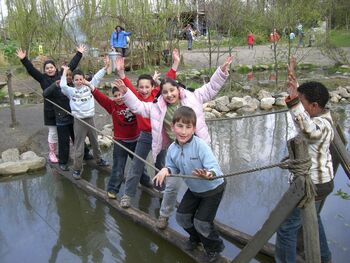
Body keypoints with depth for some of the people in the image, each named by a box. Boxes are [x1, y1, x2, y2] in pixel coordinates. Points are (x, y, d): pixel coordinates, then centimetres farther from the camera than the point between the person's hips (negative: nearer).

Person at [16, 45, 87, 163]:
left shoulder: (62, 75, 3)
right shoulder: (43, 78, 1)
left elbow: (72, 65, 6)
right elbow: (31, 70, -7)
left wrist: (79, 54, 8)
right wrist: (24, 60, -19)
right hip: (51, 110, -1)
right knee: (53, 133, 8)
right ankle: (52, 153, 24)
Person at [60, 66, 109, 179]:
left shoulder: (88, 87, 6)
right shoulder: (71, 91, 1)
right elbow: (62, 85, -14)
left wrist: (104, 68, 1)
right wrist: (65, 71, -2)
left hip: (90, 119, 3)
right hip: (79, 121, -3)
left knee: (95, 142, 20)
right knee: (79, 146, 0)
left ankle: (99, 160, 41)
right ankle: (77, 169, 9)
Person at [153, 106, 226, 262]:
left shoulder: (200, 146, -33)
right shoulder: (172, 149, -14)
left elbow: (214, 168, -39)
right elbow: (173, 168, -1)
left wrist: (209, 174, -61)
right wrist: (166, 170, -23)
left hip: (213, 188, -6)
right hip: (194, 189, 6)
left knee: (201, 222, -4)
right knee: (182, 217, 10)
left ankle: (215, 246, 28)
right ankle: (196, 237, 43)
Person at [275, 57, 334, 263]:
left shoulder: (321, 125, -29)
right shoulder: (323, 114, -1)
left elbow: (307, 128, -54)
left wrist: (293, 101, -63)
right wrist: (293, 77, 10)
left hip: (311, 185, -11)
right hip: (324, 180, 11)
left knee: (286, 227, 0)